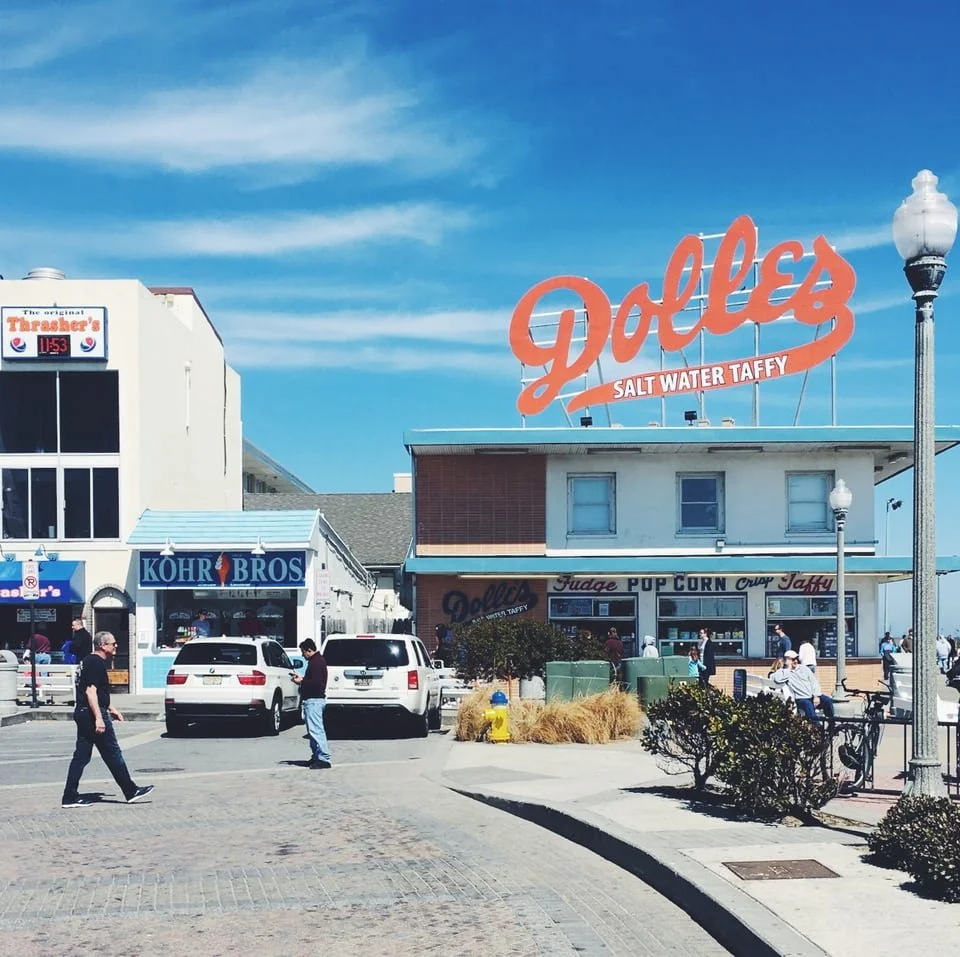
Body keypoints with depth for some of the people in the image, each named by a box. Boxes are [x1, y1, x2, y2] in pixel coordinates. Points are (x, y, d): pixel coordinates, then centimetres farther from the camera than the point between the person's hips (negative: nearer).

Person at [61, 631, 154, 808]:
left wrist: (110, 708, 32)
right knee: (113, 754, -2)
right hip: (92, 714, -10)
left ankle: (70, 797, 6)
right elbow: (90, 691, -22)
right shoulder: (96, 663, -14)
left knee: (81, 756, 8)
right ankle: (131, 791, 6)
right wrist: (99, 718, -26)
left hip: (82, 713, 10)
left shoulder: (89, 661, 18)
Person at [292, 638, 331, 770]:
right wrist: (302, 679, 14)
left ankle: (324, 759, -15)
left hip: (314, 700, -11)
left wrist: (302, 681, -14)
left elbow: (316, 683, -23)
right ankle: (317, 756, 22)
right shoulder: (318, 660, 17)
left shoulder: (316, 662, -16)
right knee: (314, 730, 16)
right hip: (314, 700, 11)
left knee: (316, 730, -13)